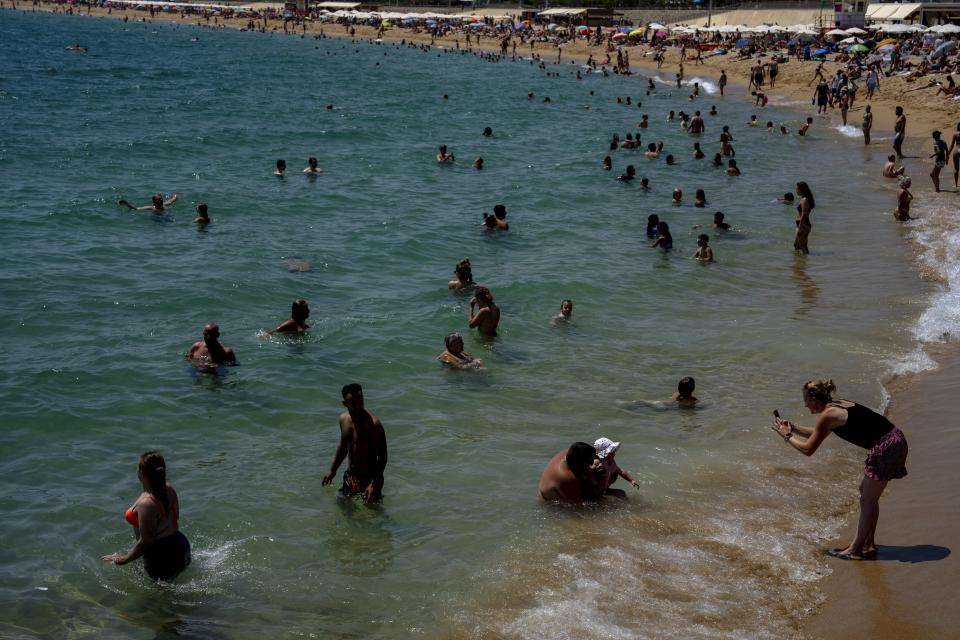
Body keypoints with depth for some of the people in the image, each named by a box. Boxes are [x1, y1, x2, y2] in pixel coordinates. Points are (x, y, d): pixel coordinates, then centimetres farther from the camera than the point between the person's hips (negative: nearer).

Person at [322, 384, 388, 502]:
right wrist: (332, 470, 19)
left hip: (368, 479, -6)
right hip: (349, 477, 7)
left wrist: (375, 484, -25)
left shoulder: (373, 424, -22)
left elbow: (382, 457, -19)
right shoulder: (343, 419, -1)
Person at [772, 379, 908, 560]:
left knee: (868, 500, 2)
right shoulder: (839, 405, 16)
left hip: (886, 448, -9)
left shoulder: (827, 415, -11)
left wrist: (787, 435, 8)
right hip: (895, 439, 9)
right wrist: (794, 428, 30)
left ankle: (856, 550, 11)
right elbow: (819, 433, 33)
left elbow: (808, 449, -5)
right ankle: (868, 543, 27)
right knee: (866, 491, 20)